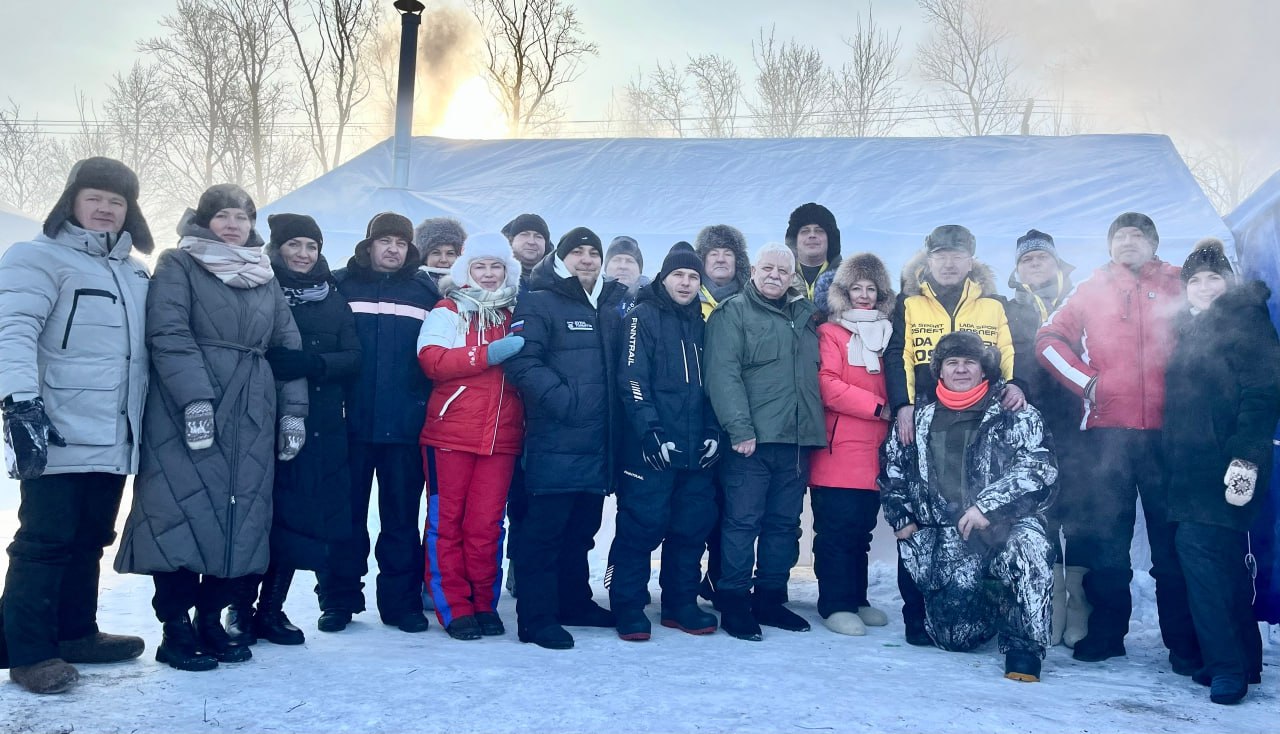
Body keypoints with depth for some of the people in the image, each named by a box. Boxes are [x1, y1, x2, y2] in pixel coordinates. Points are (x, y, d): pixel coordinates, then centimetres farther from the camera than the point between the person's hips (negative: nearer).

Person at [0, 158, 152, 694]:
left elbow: (147, 349, 25)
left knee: (90, 540, 14)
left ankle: (75, 634, 25)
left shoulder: (135, 273, 18)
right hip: (57, 437, -7)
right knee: (46, 542, -4)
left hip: (112, 439, 7)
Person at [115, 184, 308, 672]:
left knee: (242, 521, 2)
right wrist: (195, 399, -20)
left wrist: (292, 410, 7)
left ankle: (210, 621, 15)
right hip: (186, 414, -5)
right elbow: (169, 334, -9)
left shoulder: (266, 280, 19)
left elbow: (289, 347, 17)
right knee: (184, 514, -7)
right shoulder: (178, 266, 4)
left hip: (251, 419, 5)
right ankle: (176, 629, 4)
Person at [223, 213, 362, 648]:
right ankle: (241, 608, 9)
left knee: (300, 517, 3)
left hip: (321, 427, 3)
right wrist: (275, 366, -24)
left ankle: (271, 609, 15)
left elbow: (352, 358, 4)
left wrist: (312, 363, -14)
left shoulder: (333, 300, 14)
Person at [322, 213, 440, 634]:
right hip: (352, 422, -1)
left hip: (406, 424, 1)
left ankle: (401, 602, 16)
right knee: (346, 512, 6)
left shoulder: (426, 292, 9)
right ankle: (339, 599, 17)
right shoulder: (340, 285, 5)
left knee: (402, 516, 6)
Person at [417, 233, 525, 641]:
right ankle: (454, 608, 10)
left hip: (501, 437, 3)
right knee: (447, 521, 2)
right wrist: (489, 354, -21)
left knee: (487, 523, 5)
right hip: (450, 434, -3)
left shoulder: (515, 316, 15)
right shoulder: (447, 312, 3)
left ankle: (484, 604, 16)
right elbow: (431, 360, -12)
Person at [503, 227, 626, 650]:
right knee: (544, 529, -5)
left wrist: (615, 416, 10)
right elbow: (522, 362, -14)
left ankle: (574, 602, 29)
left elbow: (619, 367, 23)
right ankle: (536, 618, 2)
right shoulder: (538, 304, -3)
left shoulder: (611, 306, 17)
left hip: (598, 443, 7)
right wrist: (562, 399, -21)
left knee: (582, 530, 16)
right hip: (555, 442, -7)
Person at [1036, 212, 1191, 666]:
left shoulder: (1179, 286, 12)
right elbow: (1049, 339, 11)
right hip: (1107, 429, 1)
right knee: (1105, 535, 4)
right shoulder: (1093, 289, 13)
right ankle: (1106, 632, 14)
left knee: (1172, 536, 1)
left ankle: (1184, 643, 9)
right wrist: (1086, 383, 0)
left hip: (1166, 429, -1)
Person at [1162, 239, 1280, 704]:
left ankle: (1227, 664, -7)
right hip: (1192, 465, 8)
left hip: (1227, 463, -8)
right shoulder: (1187, 327, 18)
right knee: (1225, 558, 11)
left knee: (1196, 544, -15)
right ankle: (1243, 661, 20)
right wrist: (1174, 461, 13)